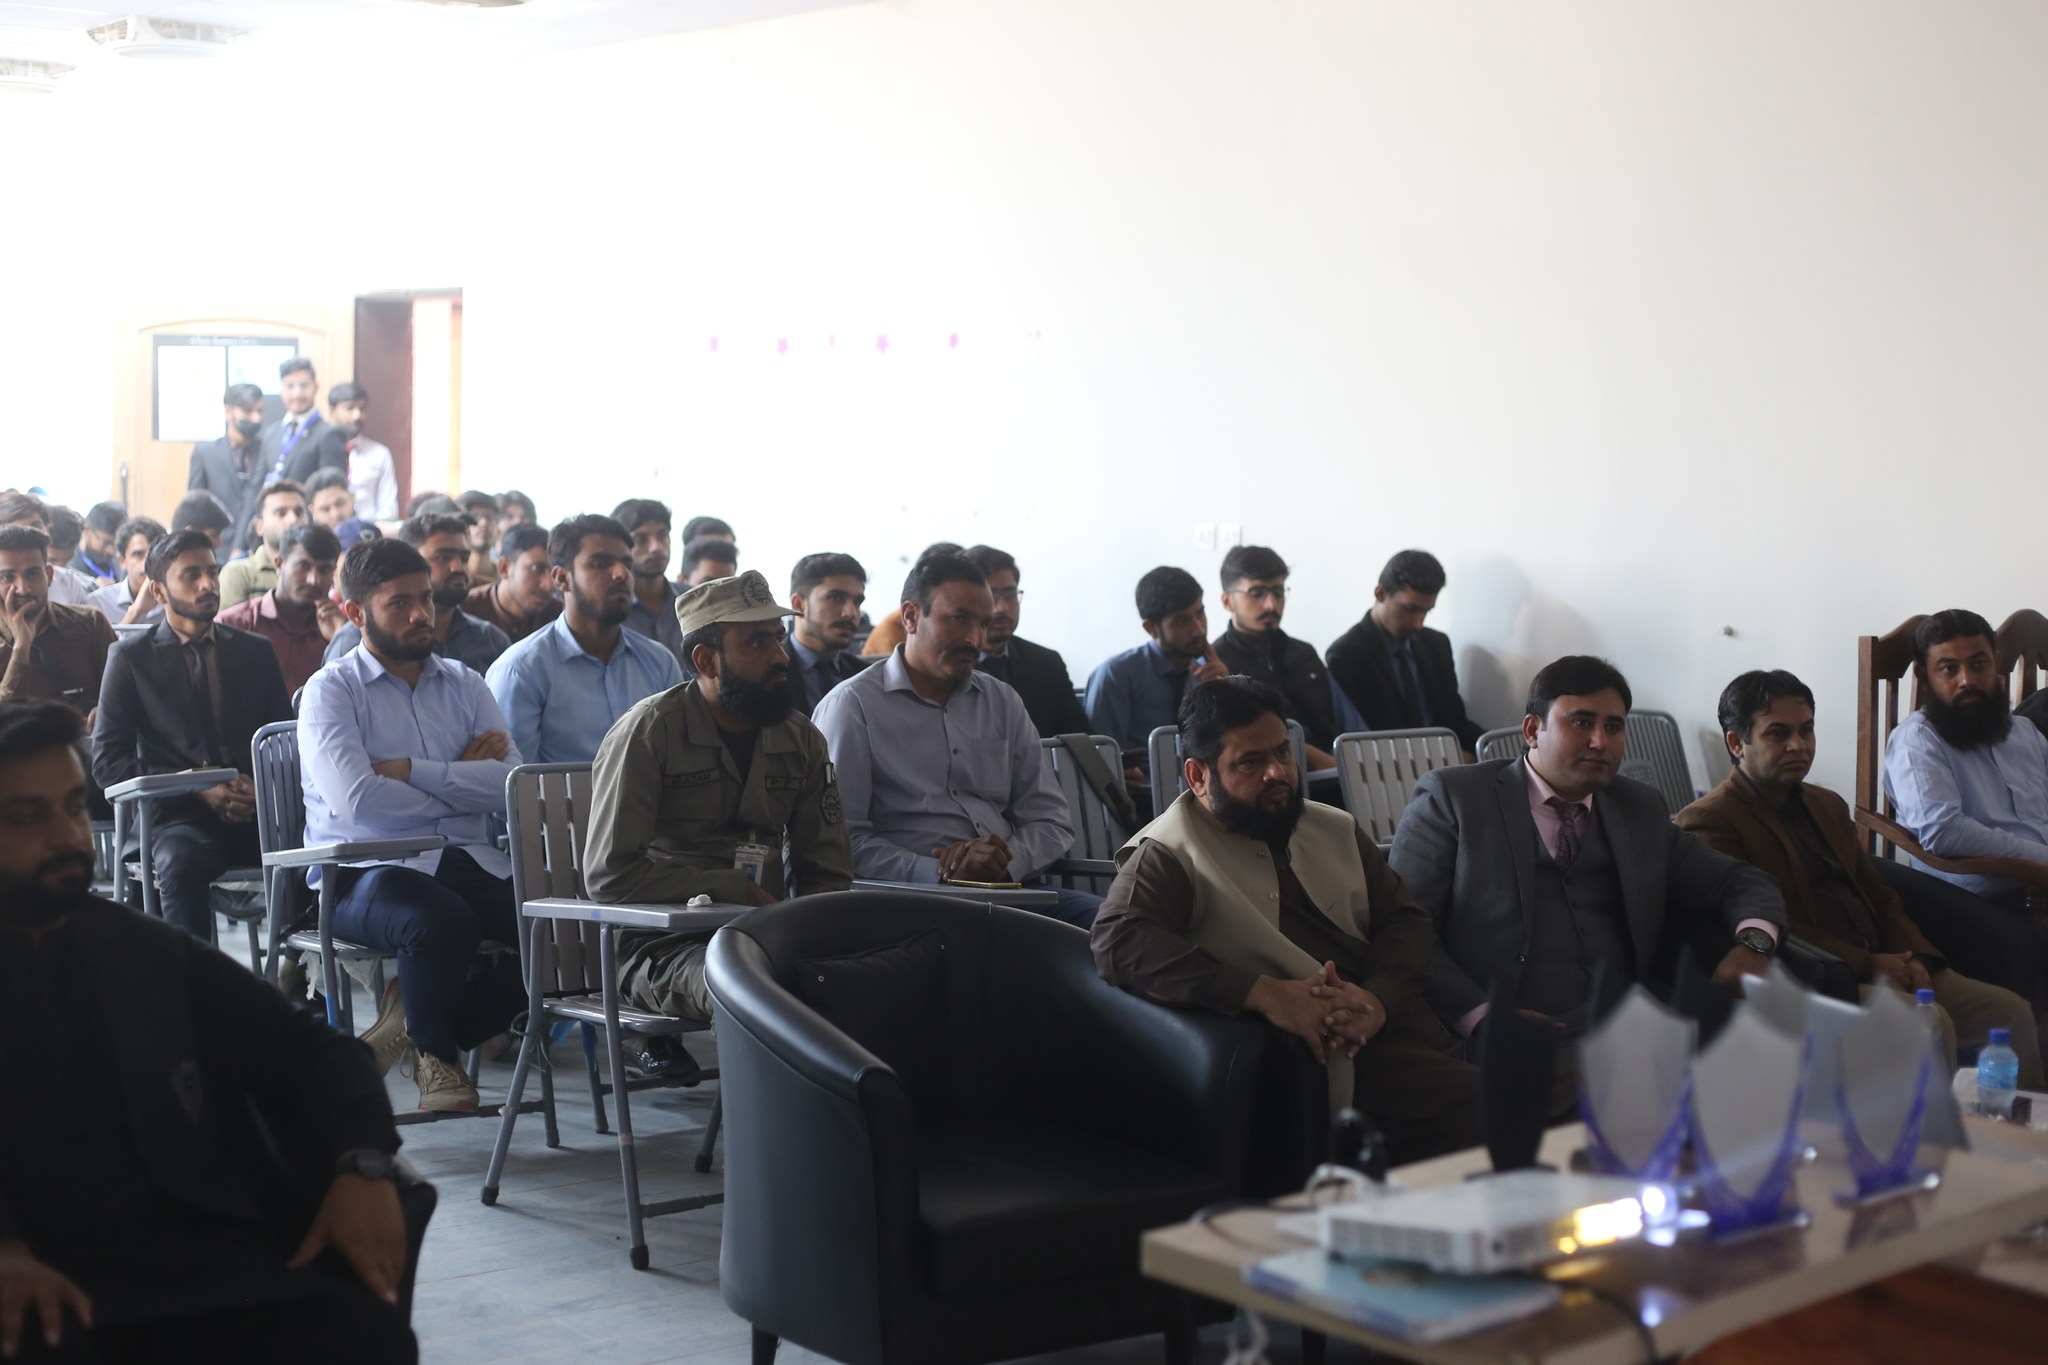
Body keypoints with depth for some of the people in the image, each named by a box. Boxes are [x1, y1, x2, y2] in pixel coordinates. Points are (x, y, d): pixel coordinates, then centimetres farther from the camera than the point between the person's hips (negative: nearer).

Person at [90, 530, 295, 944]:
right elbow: (107, 763, 4)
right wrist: (198, 787, -9)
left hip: (257, 814, 2)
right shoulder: (131, 658, 11)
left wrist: (265, 786, -5)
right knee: (182, 863, -38)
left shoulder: (256, 651, 20)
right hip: (179, 816, -2)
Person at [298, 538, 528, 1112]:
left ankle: (415, 1021, -3)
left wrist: (411, 771, -8)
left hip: (471, 864, 5)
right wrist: (458, 785, 1)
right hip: (366, 870, -4)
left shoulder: (465, 687, 18)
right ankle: (434, 1051, -5)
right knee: (440, 919, -38)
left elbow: (513, 786, 1)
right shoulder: (331, 690, 4)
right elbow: (355, 797, -14)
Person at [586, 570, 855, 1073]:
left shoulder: (800, 739, 13)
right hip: (662, 943, -6)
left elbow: (828, 873, 15)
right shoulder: (647, 733, -4)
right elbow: (609, 875, -10)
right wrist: (736, 891, -10)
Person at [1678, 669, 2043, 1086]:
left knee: (2012, 1012, -7)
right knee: (1928, 1023, -29)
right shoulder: (1709, 821, -6)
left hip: (1882, 969, 8)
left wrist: (1913, 958, 0)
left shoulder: (1828, 805, 22)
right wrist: (1866, 965, -16)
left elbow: (1880, 896, 22)